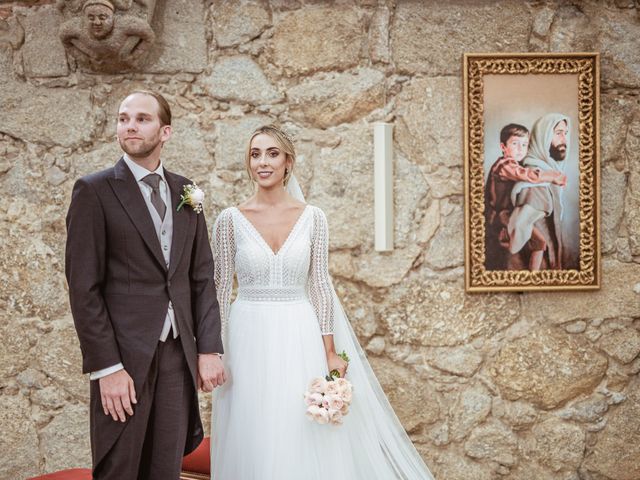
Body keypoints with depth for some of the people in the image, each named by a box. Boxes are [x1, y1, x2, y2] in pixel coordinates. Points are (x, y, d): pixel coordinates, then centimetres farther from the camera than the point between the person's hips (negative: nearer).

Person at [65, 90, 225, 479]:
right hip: (125, 355, -4)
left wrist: (209, 348, 4)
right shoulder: (95, 191, -4)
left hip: (179, 354, 4)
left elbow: (202, 277, 12)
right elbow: (84, 287, -9)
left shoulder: (185, 192, 11)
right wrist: (107, 368, -14)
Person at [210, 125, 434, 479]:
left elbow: (320, 286, 2)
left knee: (306, 441, 3)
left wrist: (330, 352, -3)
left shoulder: (312, 217, 2)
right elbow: (220, 289, 2)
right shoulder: (230, 219, -1)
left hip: (300, 338, 1)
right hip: (249, 340, 0)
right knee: (254, 445, 4)